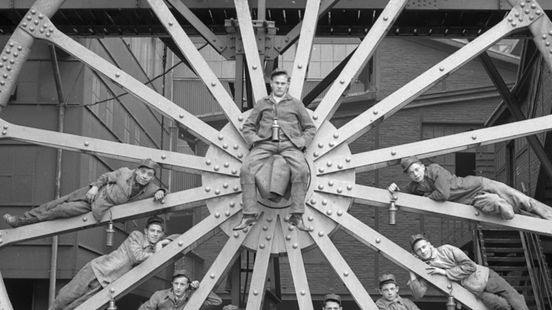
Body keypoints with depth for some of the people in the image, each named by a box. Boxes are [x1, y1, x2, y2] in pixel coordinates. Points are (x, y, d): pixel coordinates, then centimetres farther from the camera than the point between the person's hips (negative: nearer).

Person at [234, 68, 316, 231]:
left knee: (301, 170, -33)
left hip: (289, 144, -1)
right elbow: (248, 126, 19)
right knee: (246, 169, -28)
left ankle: (297, 216, -29)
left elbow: (310, 128, 16)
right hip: (265, 143, 1)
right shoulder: (262, 103, 19)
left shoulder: (296, 104, 15)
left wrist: (301, 143, -2)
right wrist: (253, 140, -2)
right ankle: (249, 215, -26)